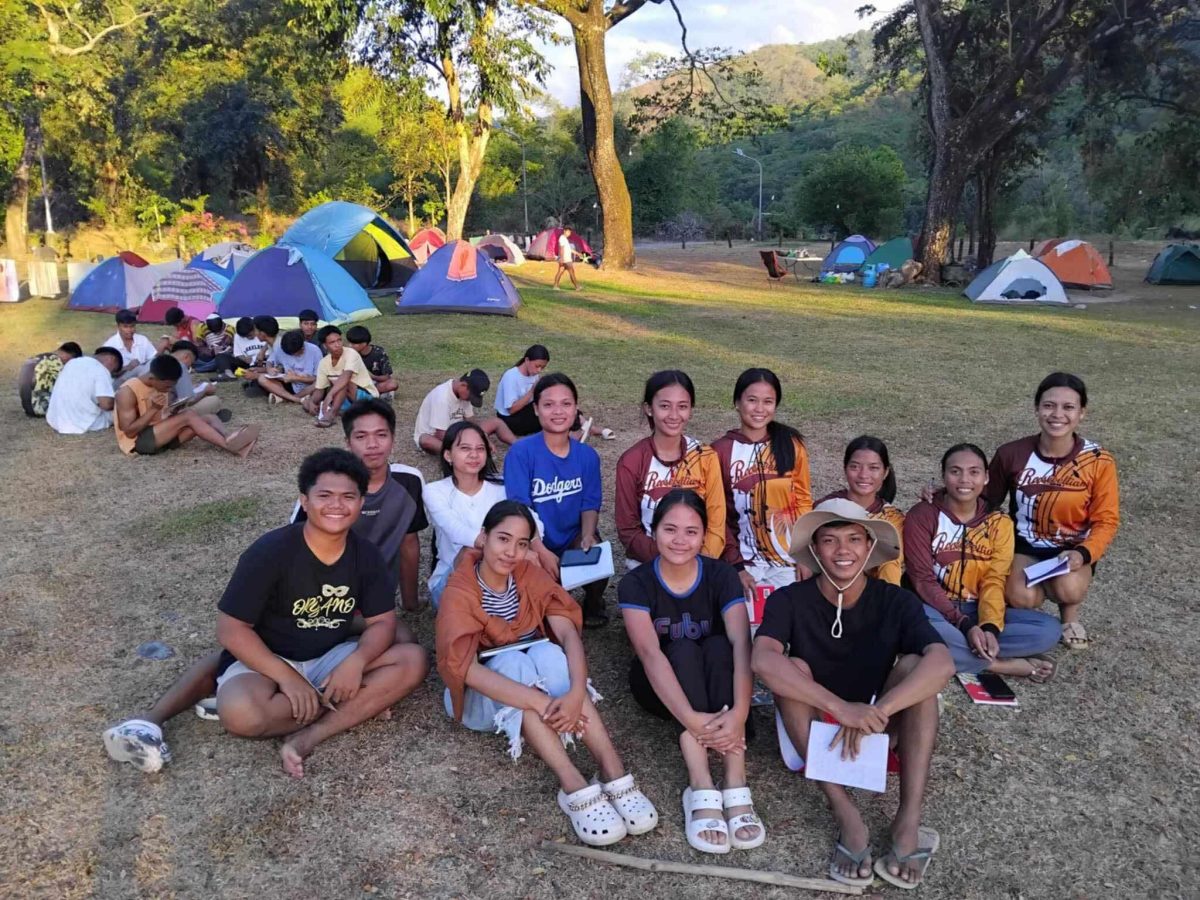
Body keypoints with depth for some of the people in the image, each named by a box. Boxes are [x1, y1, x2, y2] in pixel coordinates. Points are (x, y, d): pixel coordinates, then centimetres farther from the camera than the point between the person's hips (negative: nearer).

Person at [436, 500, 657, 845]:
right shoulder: (459, 594, -20)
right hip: (486, 697, -3)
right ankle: (574, 786, -45)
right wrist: (542, 703, -45)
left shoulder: (531, 575, -8)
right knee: (513, 664, -34)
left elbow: (569, 633, -20)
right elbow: (467, 669, -34)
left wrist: (577, 693, -40)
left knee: (548, 654, -30)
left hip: (537, 673, 3)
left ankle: (613, 772, -39)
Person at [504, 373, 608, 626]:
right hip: (532, 545, -3)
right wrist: (541, 552, -27)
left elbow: (590, 504, 3)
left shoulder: (587, 455, -1)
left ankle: (593, 605, 11)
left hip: (573, 539, 3)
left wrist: (588, 536, -17)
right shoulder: (521, 452, -14)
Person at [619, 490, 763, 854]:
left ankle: (735, 785, -40)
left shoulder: (722, 576, -14)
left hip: (714, 682, 1)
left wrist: (739, 712, -46)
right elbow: (650, 653, -33)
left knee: (718, 646, -31)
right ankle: (701, 788, -43)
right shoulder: (636, 584, -17)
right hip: (662, 689, -1)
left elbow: (741, 644, -29)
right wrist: (691, 718, -47)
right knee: (685, 650, -32)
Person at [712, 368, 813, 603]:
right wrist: (736, 566, -7)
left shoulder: (792, 445, 0)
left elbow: (803, 501, 4)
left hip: (788, 561, 2)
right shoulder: (720, 451, -6)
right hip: (744, 562, -2)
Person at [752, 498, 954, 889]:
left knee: (914, 665, -23)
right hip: (813, 730, -1)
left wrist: (875, 713, -42)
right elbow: (762, 660, -35)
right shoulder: (789, 600, -15)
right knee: (792, 668, -28)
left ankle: (909, 821, -29)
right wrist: (841, 708, -46)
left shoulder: (896, 601, -12)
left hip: (875, 731, 1)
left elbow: (942, 663, -29)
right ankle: (848, 819, -32)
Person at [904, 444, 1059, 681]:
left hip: (979, 610, 3)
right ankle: (1005, 664, -23)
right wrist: (964, 624, -24)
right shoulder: (921, 516, -6)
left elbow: (994, 581, -4)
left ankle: (964, 655, -21)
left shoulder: (999, 522, 5)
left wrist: (990, 626, -24)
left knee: (1048, 629, -19)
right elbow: (923, 580, -13)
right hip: (936, 610, -3)